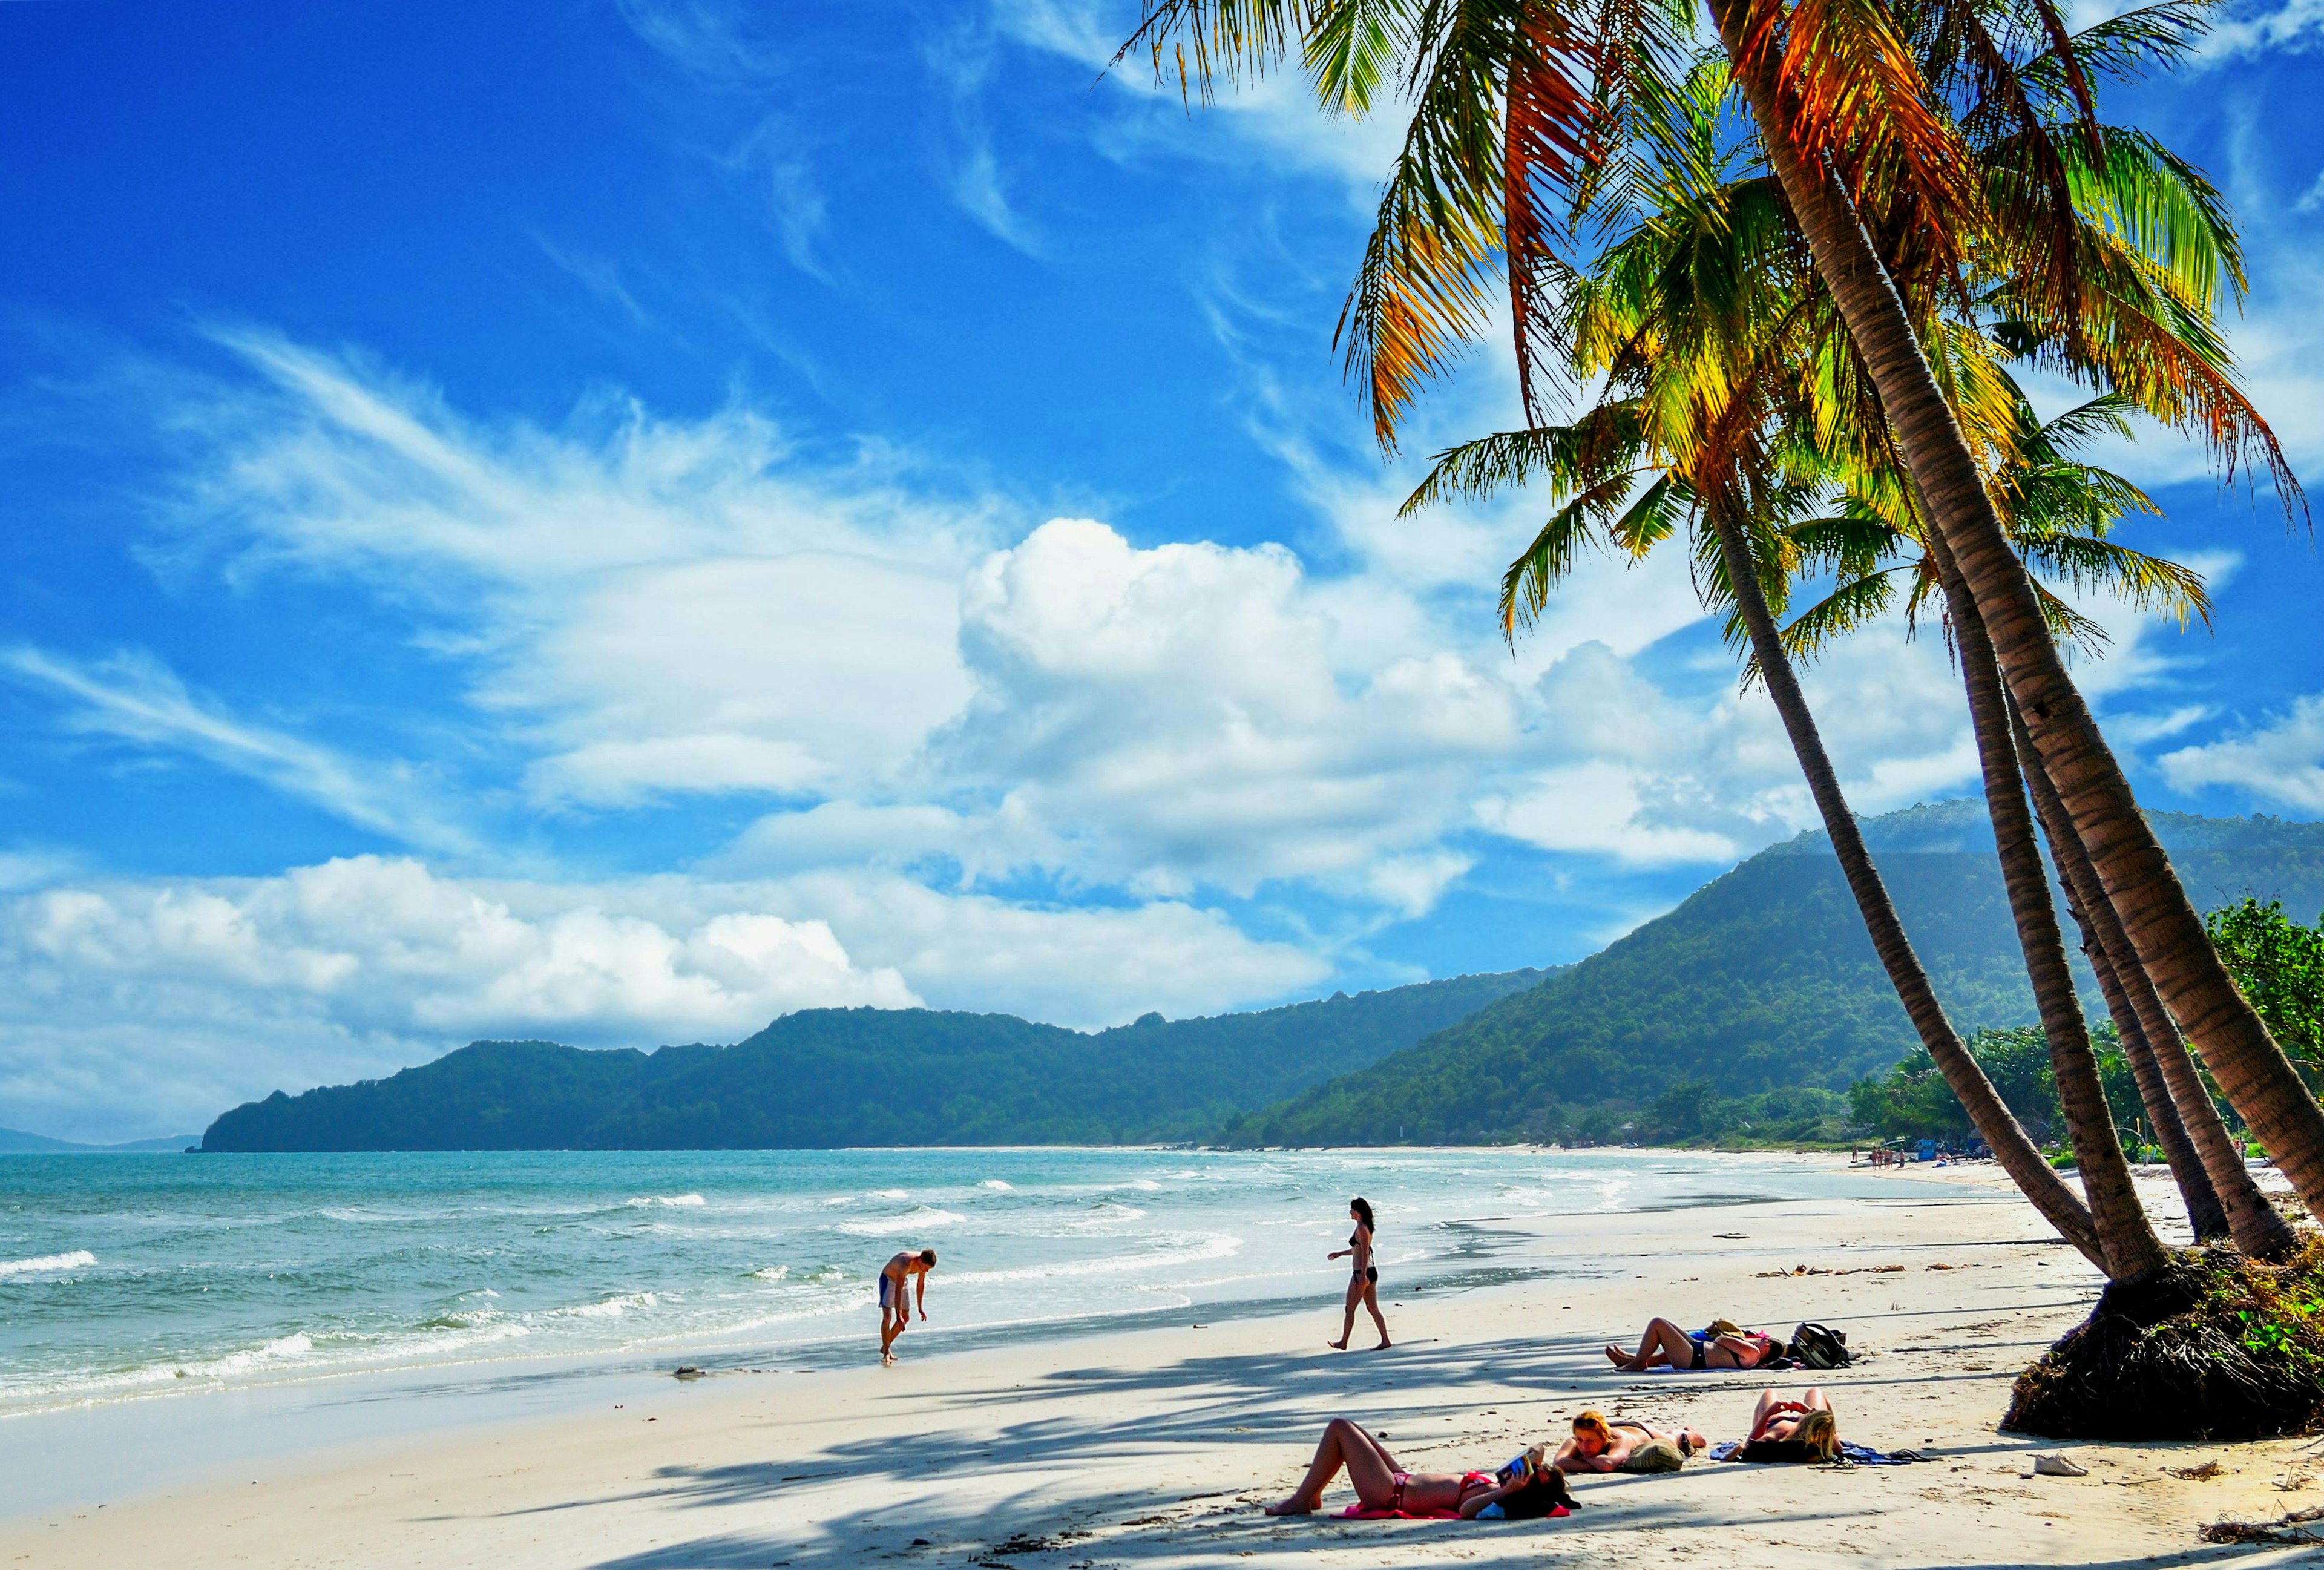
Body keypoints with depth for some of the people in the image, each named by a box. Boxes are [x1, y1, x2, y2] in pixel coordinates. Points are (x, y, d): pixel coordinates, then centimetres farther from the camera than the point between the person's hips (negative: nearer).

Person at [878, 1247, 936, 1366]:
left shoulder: (923, 1262, -17)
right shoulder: (907, 1264, -39)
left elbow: (921, 1285, 0)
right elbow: (898, 1291, -39)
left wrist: (920, 1308, 5)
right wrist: (898, 1316, -40)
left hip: (902, 1280, 8)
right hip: (888, 1279, -7)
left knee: (906, 1317, 6)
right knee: (887, 1317, -18)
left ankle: (886, 1346, 18)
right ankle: (886, 1353, -12)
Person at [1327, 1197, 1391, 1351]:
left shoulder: (1361, 1229, -15)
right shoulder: (1365, 1227, 14)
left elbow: (1365, 1253, -20)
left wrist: (1363, 1275, -23)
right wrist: (1339, 1254, 30)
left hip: (1361, 1273, -10)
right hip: (1371, 1272, 10)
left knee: (1350, 1309, 2)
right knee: (1373, 1308, 10)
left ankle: (1343, 1343, 10)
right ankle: (1385, 1340, 8)